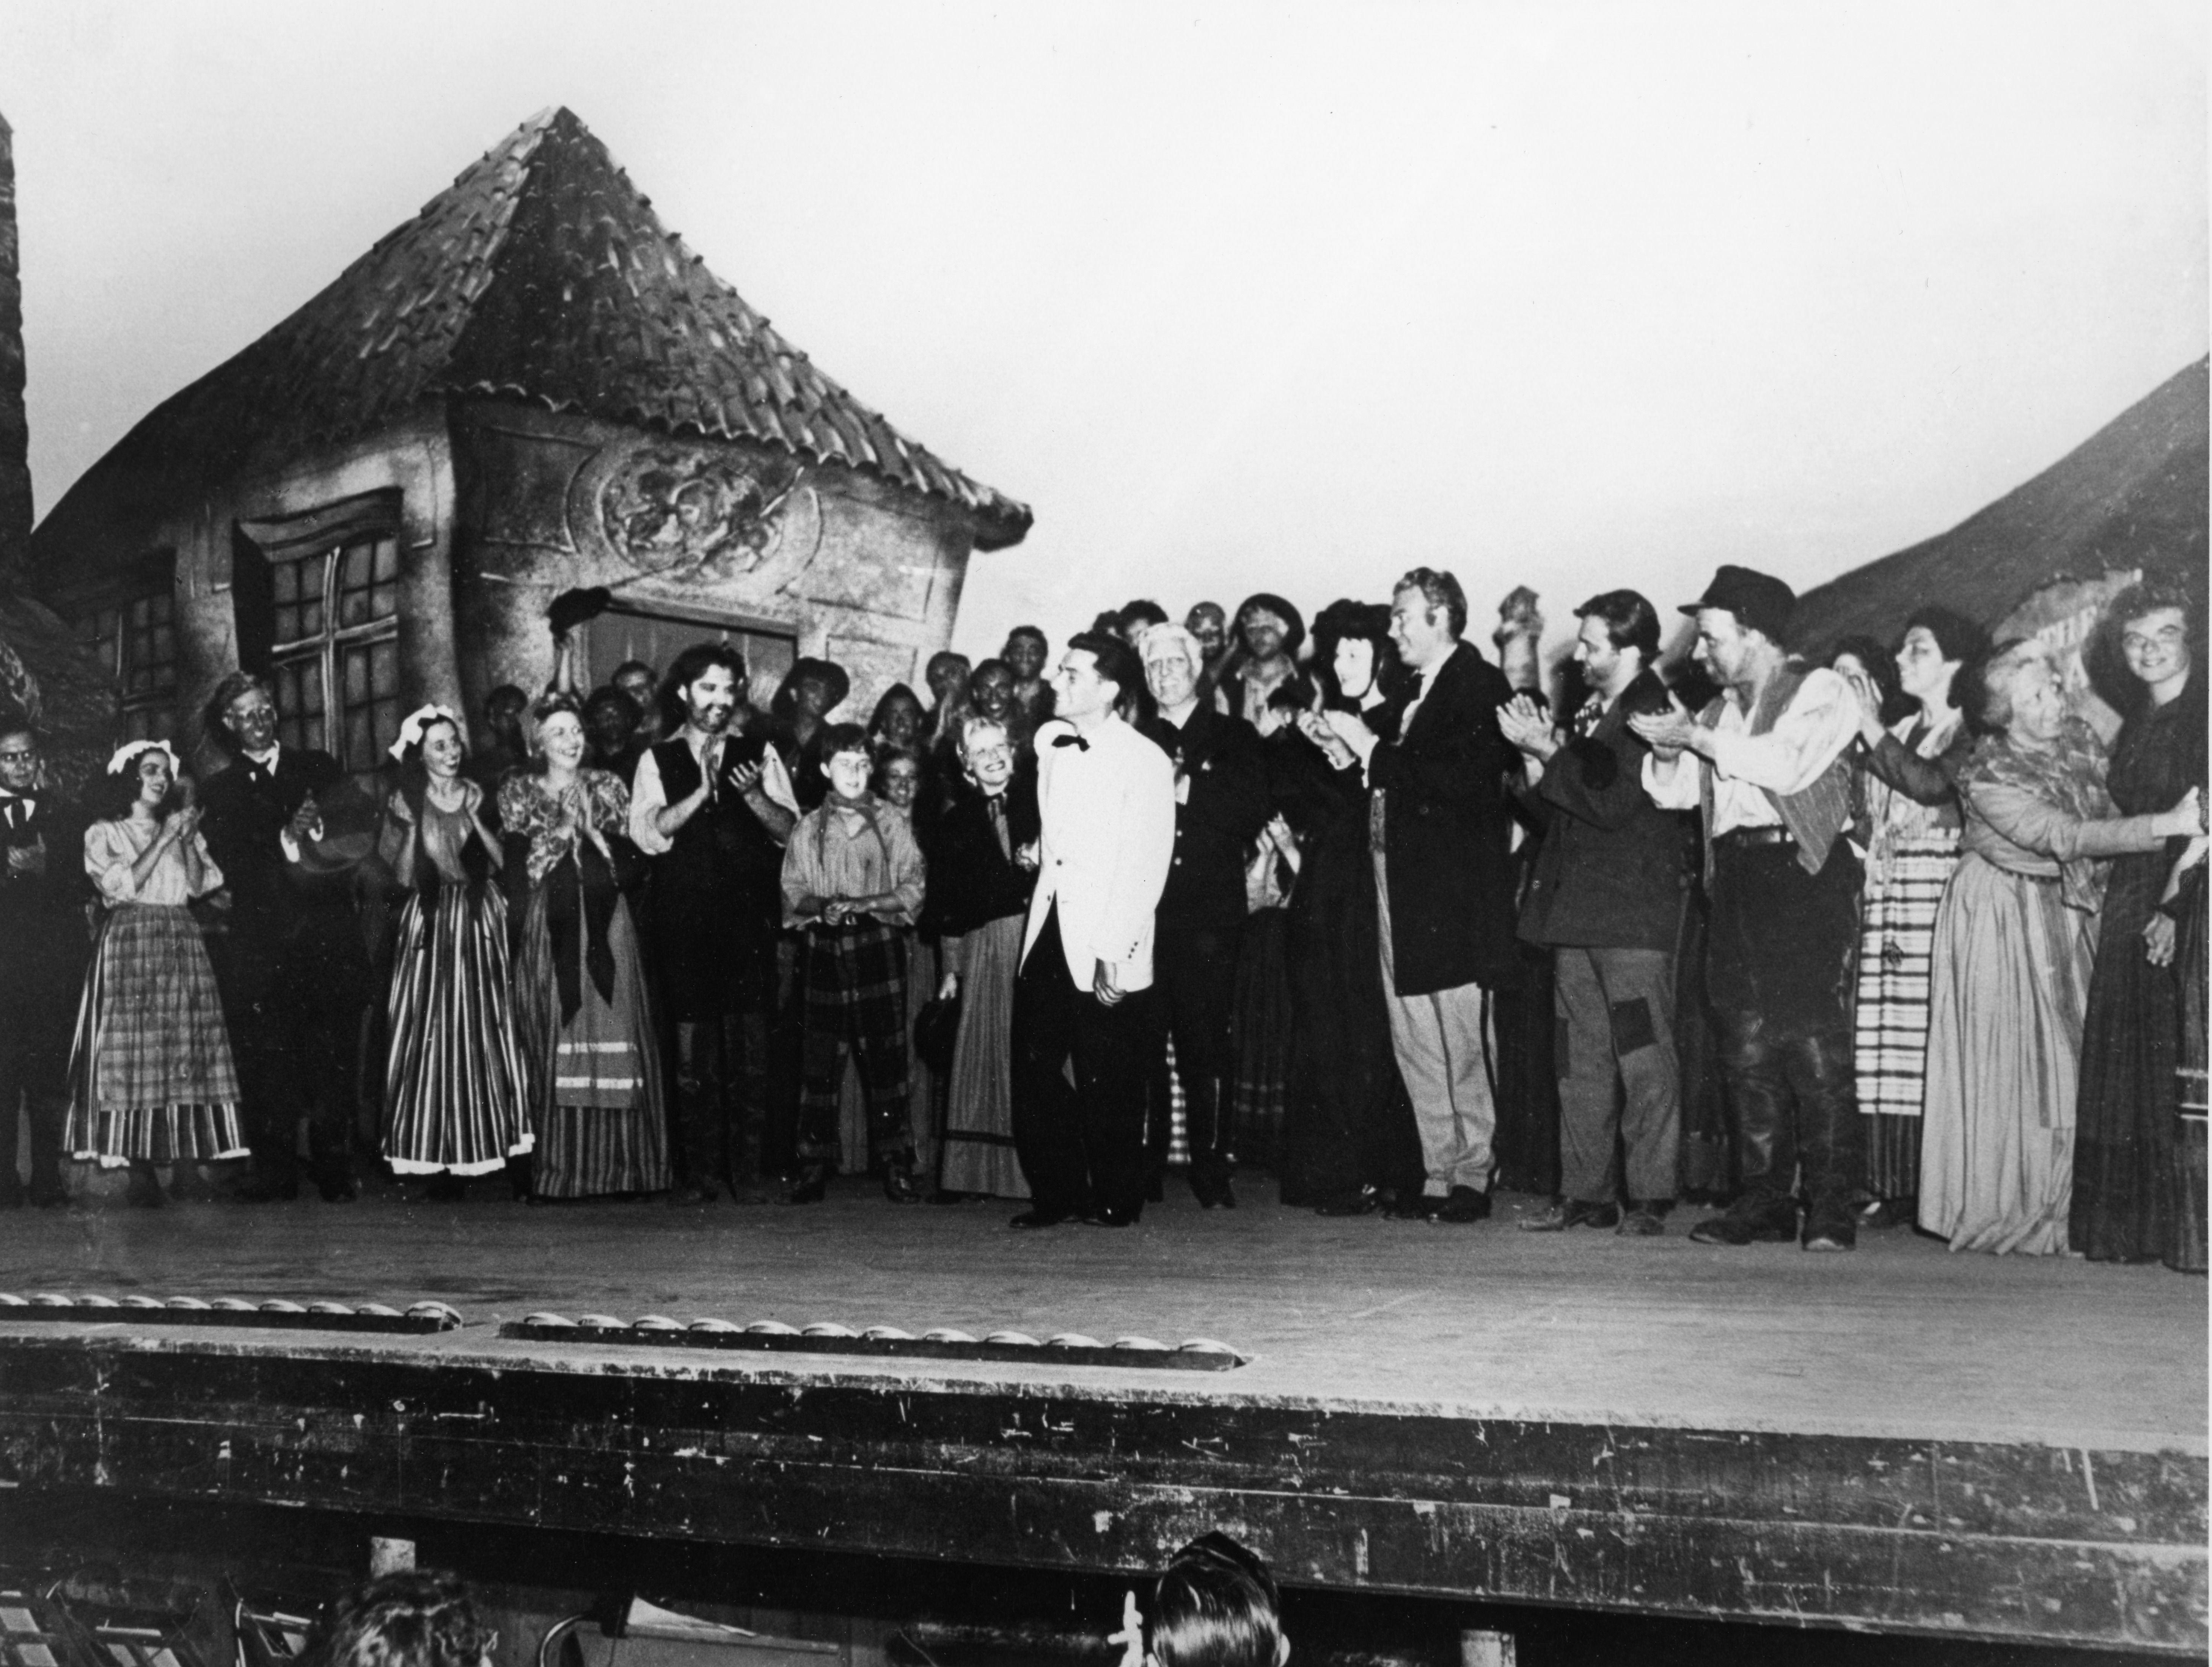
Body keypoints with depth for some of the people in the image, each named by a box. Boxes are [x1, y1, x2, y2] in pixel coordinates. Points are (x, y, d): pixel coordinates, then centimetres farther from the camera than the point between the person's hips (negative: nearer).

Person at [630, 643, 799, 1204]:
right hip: (683, 919, 0)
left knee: (751, 1043, -3)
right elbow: (647, 832, -4)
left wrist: (752, 794, -14)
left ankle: (748, 1170, 4)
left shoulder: (759, 753, 11)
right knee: (692, 1051, 1)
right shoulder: (658, 760, 10)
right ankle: (701, 1172, 7)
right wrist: (703, 790, -13)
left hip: (749, 916, 0)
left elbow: (788, 829, 4)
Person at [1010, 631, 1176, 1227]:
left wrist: (1115, 952, -17)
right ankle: (1056, 1194, 16)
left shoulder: (1145, 761, -9)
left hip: (1106, 950, -6)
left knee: (1107, 1084, 1)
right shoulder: (1050, 743, 10)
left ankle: (1114, 1202, 16)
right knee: (1033, 1068, 3)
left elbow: (1147, 867, -13)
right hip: (1048, 932, 6)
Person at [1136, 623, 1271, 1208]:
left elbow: (1253, 815, -1)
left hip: (1211, 913, -2)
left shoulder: (1235, 739, 12)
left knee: (1206, 1044, -5)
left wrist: (1189, 792, -7)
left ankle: (1213, 1169, 0)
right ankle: (1142, 1169, 5)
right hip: (1145, 912, 2)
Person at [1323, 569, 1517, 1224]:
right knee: (1415, 1044, 8)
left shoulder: (1480, 686, -8)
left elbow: (1459, 782, -19)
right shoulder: (1412, 691, 17)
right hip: (1400, 888, 8)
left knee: (1460, 1044, -2)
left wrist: (1373, 751, -15)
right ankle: (1438, 1176, 14)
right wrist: (1350, 746, 2)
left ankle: (1473, 1176, 6)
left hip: (1453, 892, -8)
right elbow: (1397, 785, 14)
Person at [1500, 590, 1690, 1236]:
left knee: (1644, 1057, -4)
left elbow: (1611, 805, -19)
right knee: (1584, 1059, 9)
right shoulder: (1590, 713, 16)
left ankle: (1651, 1198, 0)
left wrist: (1551, 753, -11)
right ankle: (1586, 1194, 14)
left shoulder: (1655, 714, -10)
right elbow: (1558, 814, 18)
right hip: (1578, 912, 8)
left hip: (1635, 915, -8)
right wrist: (1538, 756, 4)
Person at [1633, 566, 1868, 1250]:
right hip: (1736, 878, 7)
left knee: (1813, 1041, -11)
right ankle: (1764, 1202, 9)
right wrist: (1669, 749, -4)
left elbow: (1788, 766, -15)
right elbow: (1674, 791, 17)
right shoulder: (1722, 709, 22)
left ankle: (1832, 1209, -8)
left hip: (1805, 872, -7)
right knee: (1746, 1045, 4)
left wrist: (1699, 737, -11)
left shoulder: (1822, 692, 2)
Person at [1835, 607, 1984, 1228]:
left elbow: (1930, 783, -17)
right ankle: (1894, 1187, 2)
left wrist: (1870, 727, -10)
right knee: (1884, 1046, 0)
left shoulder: (1968, 733, 0)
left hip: (1937, 891, -7)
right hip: (1884, 892, 7)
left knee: (1932, 1041, -11)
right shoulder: (1898, 732, 21)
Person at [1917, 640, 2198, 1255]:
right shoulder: (1988, 780, -20)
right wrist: (2169, 824, -34)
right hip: (2000, 922, -6)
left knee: (2066, 1058, 4)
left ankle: (2053, 1211, 11)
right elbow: (2067, 837, -28)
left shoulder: (2083, 742, -1)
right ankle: (1999, 1209, 8)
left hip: (2067, 916, 6)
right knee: (2007, 1061, -2)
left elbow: (2113, 811, 4)